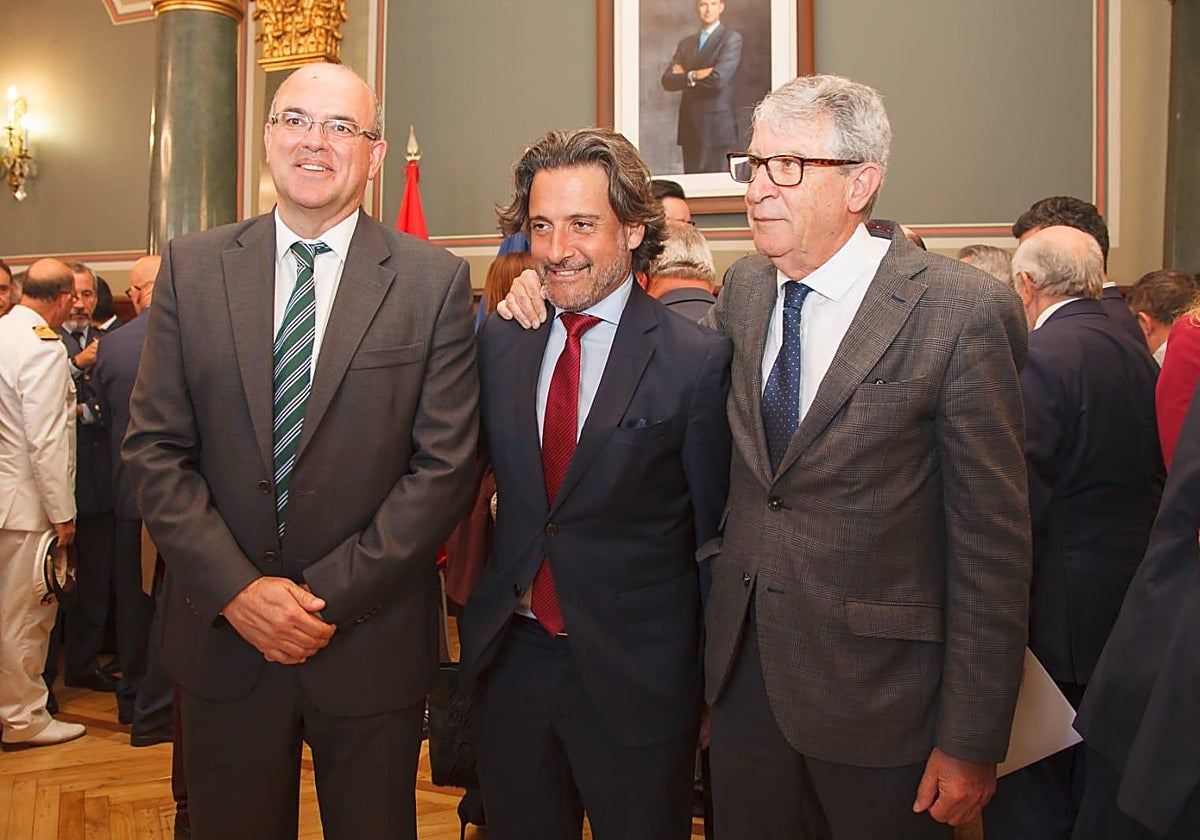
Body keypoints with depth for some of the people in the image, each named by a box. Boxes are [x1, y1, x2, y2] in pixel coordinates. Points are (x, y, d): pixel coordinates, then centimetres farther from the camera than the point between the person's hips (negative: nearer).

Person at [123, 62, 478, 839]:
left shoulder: (435, 282, -5)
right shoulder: (192, 268, 2)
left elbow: (445, 468, -8)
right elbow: (155, 450, 0)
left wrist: (327, 596, -12)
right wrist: (238, 590, -11)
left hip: (372, 644, -1)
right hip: (222, 635, 2)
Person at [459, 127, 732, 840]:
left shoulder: (698, 360, -12)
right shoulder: (500, 341, 2)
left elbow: (717, 535, -7)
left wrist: (710, 686, -3)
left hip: (639, 681, -4)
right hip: (512, 660, 4)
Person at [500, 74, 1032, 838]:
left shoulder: (965, 312, -15)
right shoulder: (746, 288, 3)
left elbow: (993, 541, -13)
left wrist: (971, 742, -11)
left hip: (875, 687, -5)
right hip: (744, 663, 5)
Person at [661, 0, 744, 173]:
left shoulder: (732, 38, 0)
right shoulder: (686, 44, 18)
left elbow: (718, 79, -14)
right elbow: (667, 81, 7)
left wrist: (685, 76, -2)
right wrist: (694, 76, -9)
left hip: (716, 125, -5)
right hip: (689, 126, 5)